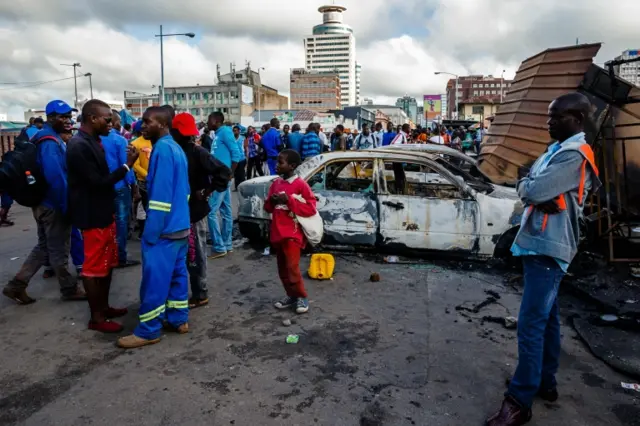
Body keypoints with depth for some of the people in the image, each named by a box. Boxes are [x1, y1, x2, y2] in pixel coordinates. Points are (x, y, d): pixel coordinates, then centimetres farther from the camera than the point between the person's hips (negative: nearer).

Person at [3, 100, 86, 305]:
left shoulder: (49, 138, 13)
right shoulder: (50, 141, -19)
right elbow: (56, 177, -28)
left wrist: (64, 204, 14)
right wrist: (67, 206, -22)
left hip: (45, 203, 10)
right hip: (53, 205, -10)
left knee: (44, 247, 18)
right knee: (59, 250, 4)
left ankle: (16, 285, 23)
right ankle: (69, 289, 18)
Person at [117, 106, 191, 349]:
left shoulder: (162, 149, -16)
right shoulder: (176, 148, 12)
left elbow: (160, 194, -21)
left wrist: (151, 232, -18)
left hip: (164, 228, -9)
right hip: (180, 226, 9)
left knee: (154, 279, -1)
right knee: (177, 274, 15)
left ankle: (148, 331, 9)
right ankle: (179, 319, 25)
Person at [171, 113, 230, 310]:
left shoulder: (197, 152, -15)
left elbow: (224, 172, -21)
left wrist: (207, 191, -17)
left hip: (194, 210, -8)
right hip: (182, 210, 8)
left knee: (196, 254, 2)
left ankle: (200, 294, 15)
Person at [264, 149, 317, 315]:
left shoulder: (301, 184, -10)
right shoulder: (276, 183, 9)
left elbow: (311, 208, -13)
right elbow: (268, 208, 17)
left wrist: (289, 200, -19)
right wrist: (272, 201, -7)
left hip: (293, 233, -7)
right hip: (277, 233, 7)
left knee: (292, 267, -10)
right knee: (282, 268, 12)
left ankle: (302, 297, 7)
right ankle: (292, 296, 26)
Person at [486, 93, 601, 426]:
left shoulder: (573, 155, -16)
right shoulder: (558, 150, 15)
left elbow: (532, 191, -23)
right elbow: (530, 189, 10)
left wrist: (527, 182, 0)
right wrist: (537, 193, -12)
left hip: (547, 247, -10)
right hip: (543, 243, 10)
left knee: (531, 324, -9)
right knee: (546, 317, 17)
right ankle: (545, 382, 30)